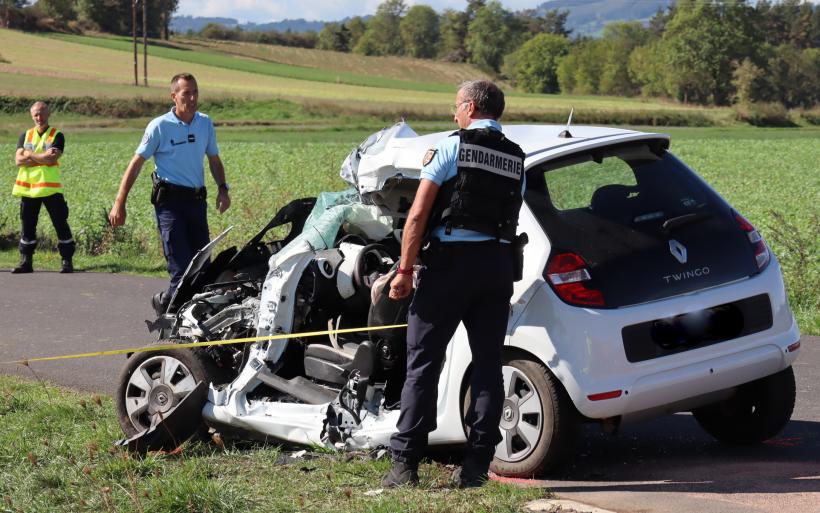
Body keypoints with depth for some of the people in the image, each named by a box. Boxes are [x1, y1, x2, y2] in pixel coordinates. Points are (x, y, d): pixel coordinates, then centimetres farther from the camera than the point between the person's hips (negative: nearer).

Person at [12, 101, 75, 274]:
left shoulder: (57, 135, 0)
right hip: (28, 187, 4)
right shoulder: (26, 136, 11)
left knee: (60, 224, -4)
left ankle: (67, 261, 2)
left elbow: (52, 158, -16)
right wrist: (42, 158, -11)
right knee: (28, 226, 7)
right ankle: (26, 262, 14)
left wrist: (30, 155, -6)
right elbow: (19, 160, -3)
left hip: (50, 187, -3)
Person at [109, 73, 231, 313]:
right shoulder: (160, 126, -5)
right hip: (169, 200, -6)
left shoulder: (205, 123, 10)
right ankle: (165, 302, 7)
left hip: (196, 200, 6)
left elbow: (214, 159, 24)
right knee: (180, 264, -14)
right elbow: (136, 163, -3)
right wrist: (119, 204, -7)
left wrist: (222, 189, 7)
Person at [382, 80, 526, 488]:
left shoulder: (450, 147, -3)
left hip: (451, 259, -4)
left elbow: (417, 216, -8)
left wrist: (405, 270, -5)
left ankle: (405, 463, -1)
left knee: (423, 362, 1)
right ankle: (476, 466, 7)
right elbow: (511, 222, 15)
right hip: (498, 264, 5)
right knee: (488, 364, 8)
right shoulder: (516, 160, 13)